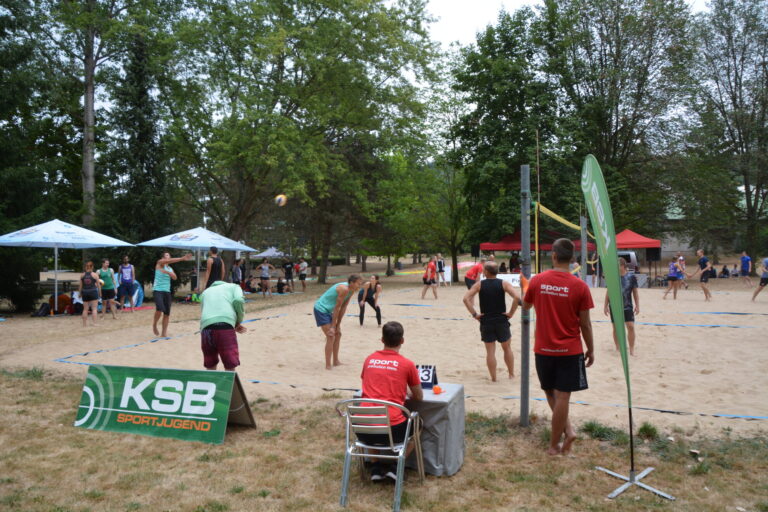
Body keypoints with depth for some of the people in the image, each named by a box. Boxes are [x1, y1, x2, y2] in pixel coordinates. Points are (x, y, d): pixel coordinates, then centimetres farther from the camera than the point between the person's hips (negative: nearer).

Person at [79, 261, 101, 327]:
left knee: (85, 309, 10)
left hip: (85, 292, 3)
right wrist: (100, 292, 8)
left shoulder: (82, 275, 3)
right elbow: (98, 285, -2)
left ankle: (84, 324, 14)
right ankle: (93, 322, -9)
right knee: (94, 308, 0)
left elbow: (80, 286, 6)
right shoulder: (95, 275, -4)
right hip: (93, 292, -3)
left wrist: (80, 293, 16)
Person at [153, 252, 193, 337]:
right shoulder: (159, 263, 1)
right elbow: (170, 261, -19)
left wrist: (168, 272, -19)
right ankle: (154, 324, 1)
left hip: (167, 291, 6)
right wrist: (182, 258, -30)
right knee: (160, 309, -25)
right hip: (158, 290, -6)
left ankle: (164, 333, 11)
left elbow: (174, 277, -1)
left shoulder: (170, 268, 19)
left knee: (167, 313, 3)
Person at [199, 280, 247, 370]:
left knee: (210, 368, 16)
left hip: (206, 326, 4)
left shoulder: (205, 292, 36)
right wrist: (239, 321, 16)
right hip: (226, 324, -3)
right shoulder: (234, 286, 25)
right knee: (230, 370, -1)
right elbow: (238, 300, 3)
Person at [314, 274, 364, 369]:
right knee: (331, 336, -13)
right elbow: (337, 308, -24)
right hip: (321, 309, -10)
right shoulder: (344, 289, -26)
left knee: (338, 334, 14)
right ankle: (328, 365, -7)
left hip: (328, 310, 10)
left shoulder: (351, 290, 2)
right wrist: (333, 326, -19)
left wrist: (338, 325, 4)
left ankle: (335, 361, 24)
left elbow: (343, 308, 4)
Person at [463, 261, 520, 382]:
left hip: (486, 322, 0)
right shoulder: (504, 283, -3)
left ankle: (493, 378, 11)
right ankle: (511, 374, 27)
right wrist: (511, 313, -8)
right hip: (502, 321, 1)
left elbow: (466, 299, -13)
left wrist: (474, 314, -7)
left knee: (490, 351, 6)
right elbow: (517, 297, -17)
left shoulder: (479, 284, -2)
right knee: (507, 348, 18)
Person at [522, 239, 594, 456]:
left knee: (551, 393, 20)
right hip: (570, 350, -2)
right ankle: (554, 445, 12)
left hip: (543, 349, 2)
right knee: (562, 397, 5)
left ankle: (568, 430, 8)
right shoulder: (580, 286, -11)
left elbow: (526, 306, 12)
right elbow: (585, 324, -6)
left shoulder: (537, 280, -6)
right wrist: (590, 349, 8)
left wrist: (525, 293, 33)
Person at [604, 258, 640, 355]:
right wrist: (606, 305, 6)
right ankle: (617, 348, 23)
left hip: (627, 307, -1)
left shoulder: (631, 277, -4)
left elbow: (635, 292, 4)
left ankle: (632, 350, 2)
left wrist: (637, 305, 0)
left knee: (631, 326, -9)